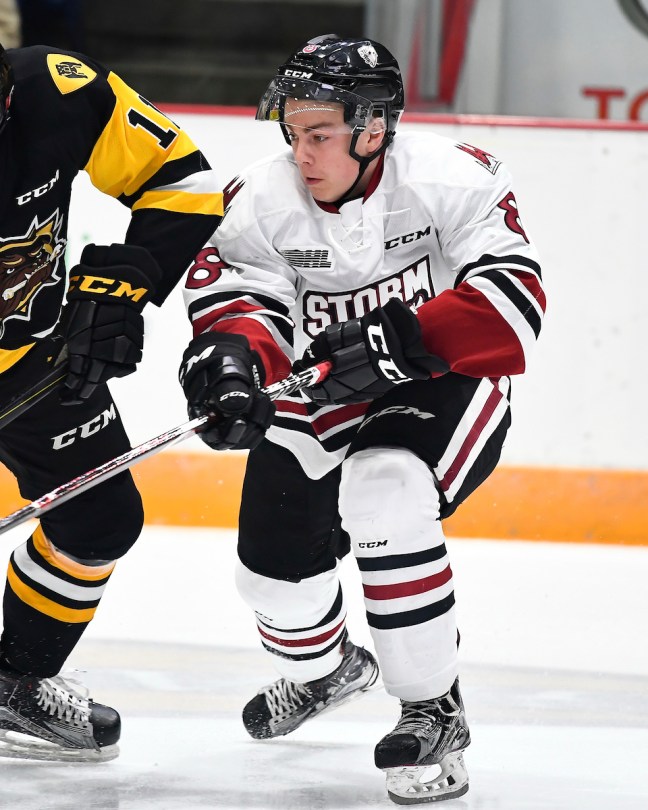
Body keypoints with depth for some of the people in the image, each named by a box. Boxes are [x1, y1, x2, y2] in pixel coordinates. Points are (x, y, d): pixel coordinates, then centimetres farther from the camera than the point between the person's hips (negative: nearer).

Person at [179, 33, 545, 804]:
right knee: (274, 563, 9)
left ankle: (433, 713, -18)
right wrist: (235, 351, -42)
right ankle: (321, 668, 48)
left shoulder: (451, 181, -25)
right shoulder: (263, 198, -14)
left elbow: (513, 307, -31)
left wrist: (401, 340, -43)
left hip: (443, 386, -5)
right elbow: (241, 293, -18)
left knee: (383, 501, -33)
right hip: (323, 399, 5)